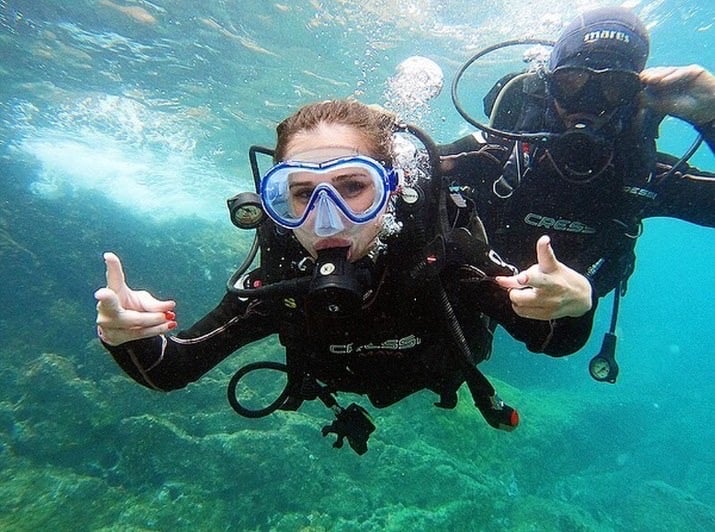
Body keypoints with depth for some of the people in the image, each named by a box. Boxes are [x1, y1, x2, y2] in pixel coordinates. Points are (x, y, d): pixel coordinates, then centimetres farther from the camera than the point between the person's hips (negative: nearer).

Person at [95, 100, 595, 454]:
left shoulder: (442, 245, -43)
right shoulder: (277, 277, -38)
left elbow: (554, 341, -31)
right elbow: (171, 371, -28)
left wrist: (571, 307, -54)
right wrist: (130, 336, -50)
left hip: (448, 367, 0)